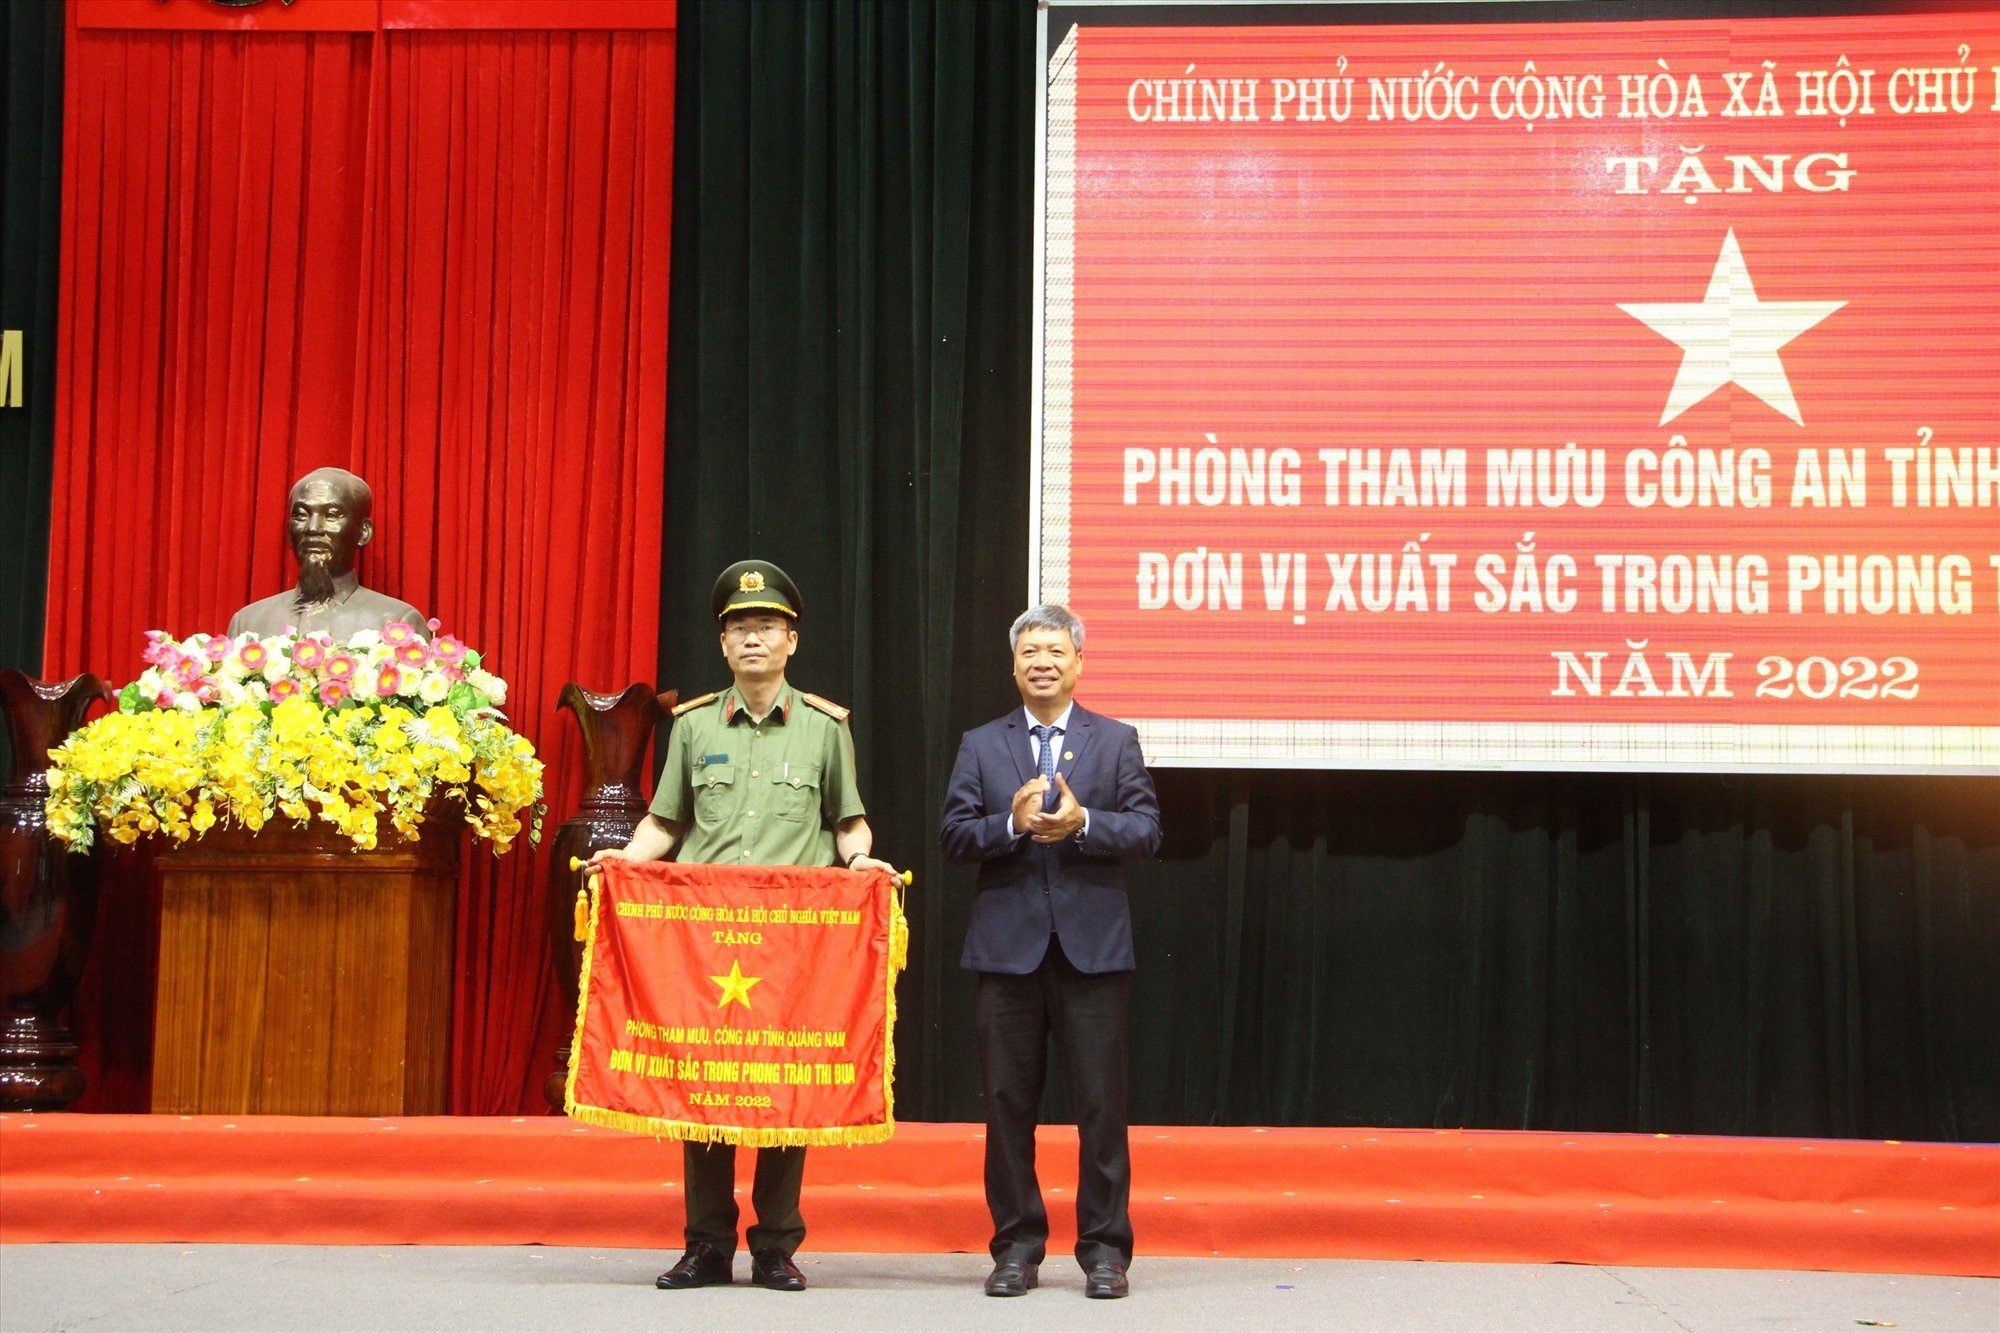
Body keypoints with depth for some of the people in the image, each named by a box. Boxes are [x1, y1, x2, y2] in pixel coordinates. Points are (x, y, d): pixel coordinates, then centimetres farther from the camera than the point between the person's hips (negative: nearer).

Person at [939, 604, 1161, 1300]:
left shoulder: (1116, 740, 8)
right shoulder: (981, 745, 10)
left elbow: (1146, 830, 0)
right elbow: (954, 835, 2)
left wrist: (1082, 822, -16)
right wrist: (1013, 824, -15)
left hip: (1093, 947, -1)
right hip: (1008, 947, 1)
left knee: (1102, 1105, 1)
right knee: (1007, 1104, 6)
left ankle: (1105, 1249, 10)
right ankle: (1016, 1247, 16)